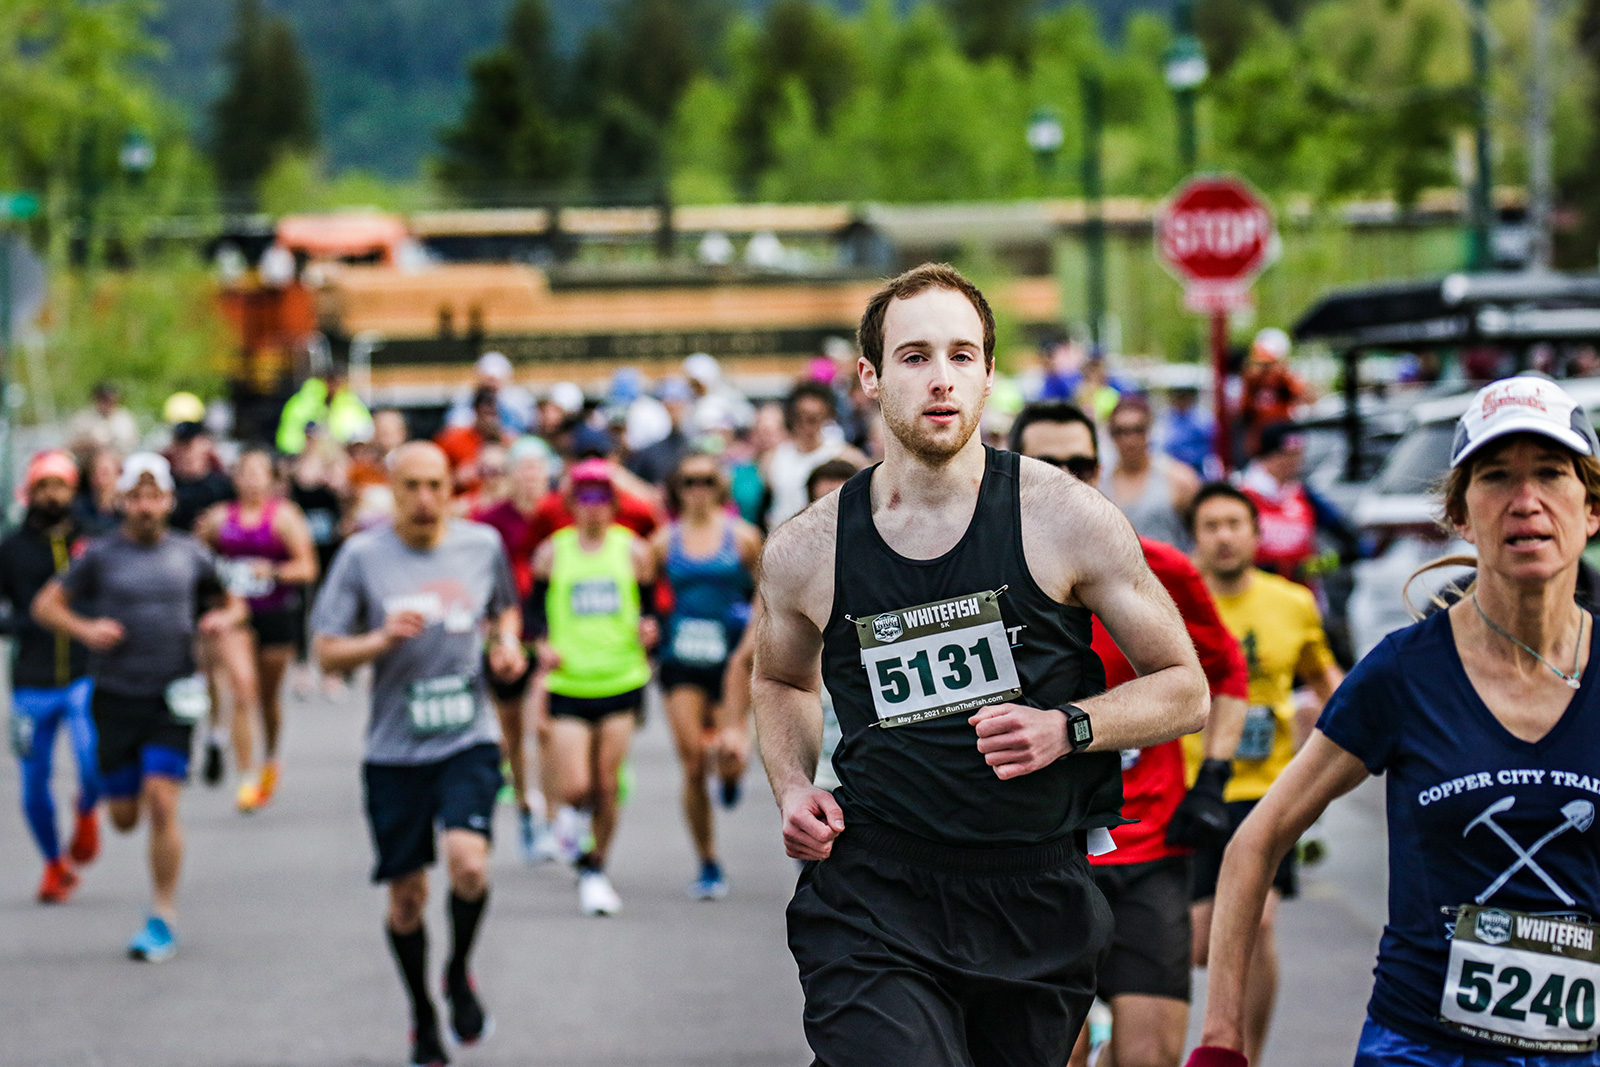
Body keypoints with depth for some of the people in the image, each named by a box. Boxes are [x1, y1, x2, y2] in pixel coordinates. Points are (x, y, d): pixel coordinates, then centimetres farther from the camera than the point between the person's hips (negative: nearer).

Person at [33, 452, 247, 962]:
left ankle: (163, 920, -3)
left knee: (161, 805, -13)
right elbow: (46, 604, 3)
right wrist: (84, 629, -14)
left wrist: (224, 618, -1)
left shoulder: (189, 553, 7)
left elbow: (231, 602, 22)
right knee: (124, 817, 5)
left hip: (172, 698, -1)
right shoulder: (100, 555, 2)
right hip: (116, 697, 1)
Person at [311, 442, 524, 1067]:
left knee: (469, 864, -22)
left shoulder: (483, 545, 3)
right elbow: (326, 652, -2)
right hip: (396, 750, 0)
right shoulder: (362, 556, -4)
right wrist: (382, 640, -19)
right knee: (407, 897, 6)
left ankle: (460, 974, 7)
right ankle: (422, 1016, 29)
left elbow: (505, 609, 23)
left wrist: (508, 643, 2)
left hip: (469, 739, 0)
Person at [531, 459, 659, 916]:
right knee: (574, 789, -10)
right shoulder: (552, 553, 3)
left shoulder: (633, 550, 4)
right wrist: (544, 643, -8)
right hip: (568, 685, -1)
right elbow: (534, 609, 10)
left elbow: (650, 606, 11)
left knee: (606, 786, 1)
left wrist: (648, 628, -10)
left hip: (622, 683, 1)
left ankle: (596, 869, 19)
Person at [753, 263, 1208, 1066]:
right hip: (872, 903, -1)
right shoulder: (805, 550, 1)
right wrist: (792, 787, 5)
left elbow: (1184, 690, 3)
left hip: (1037, 903, 1)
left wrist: (1066, 727, -13)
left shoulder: (1065, 518, -4)